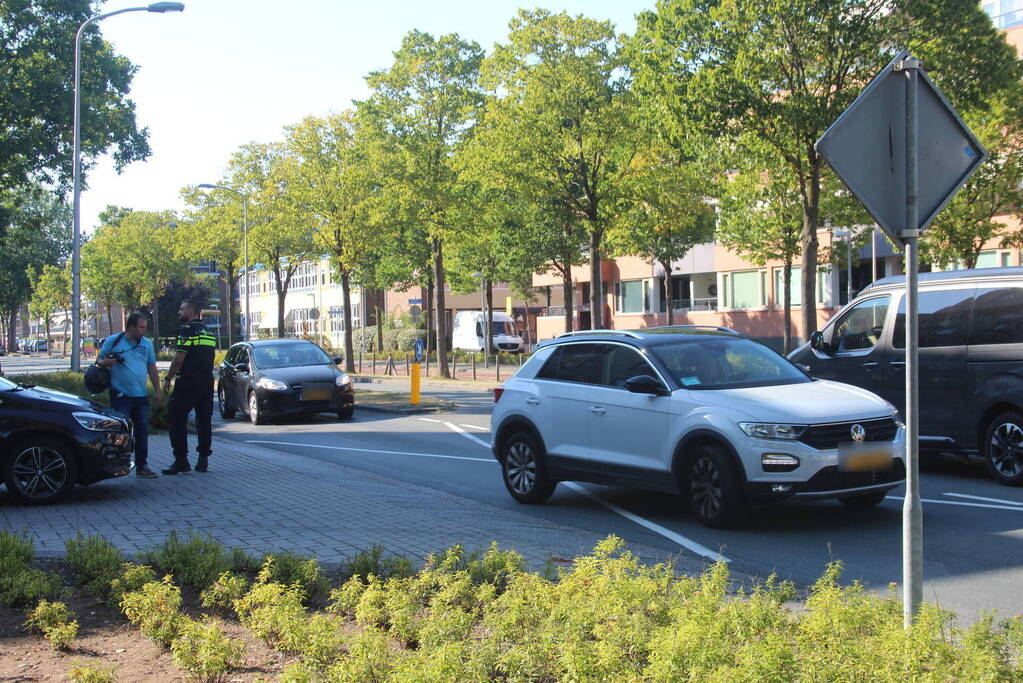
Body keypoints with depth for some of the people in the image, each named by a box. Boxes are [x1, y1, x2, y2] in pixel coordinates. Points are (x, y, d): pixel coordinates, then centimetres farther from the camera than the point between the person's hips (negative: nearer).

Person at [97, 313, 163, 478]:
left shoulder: (146, 344, 12)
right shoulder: (113, 341, 0)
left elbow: (152, 368, 15)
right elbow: (99, 360, 5)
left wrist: (158, 390, 10)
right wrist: (105, 362, -20)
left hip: (141, 396, 5)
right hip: (121, 395, -4)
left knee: (142, 432, 7)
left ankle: (142, 466, 14)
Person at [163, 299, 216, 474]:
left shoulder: (187, 329, -10)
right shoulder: (208, 332, 16)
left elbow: (180, 357, -16)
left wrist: (168, 378, -9)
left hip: (187, 382, -8)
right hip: (207, 382, 8)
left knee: (177, 419, -2)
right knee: (204, 420, 10)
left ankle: (181, 459, -6)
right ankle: (203, 460, 12)